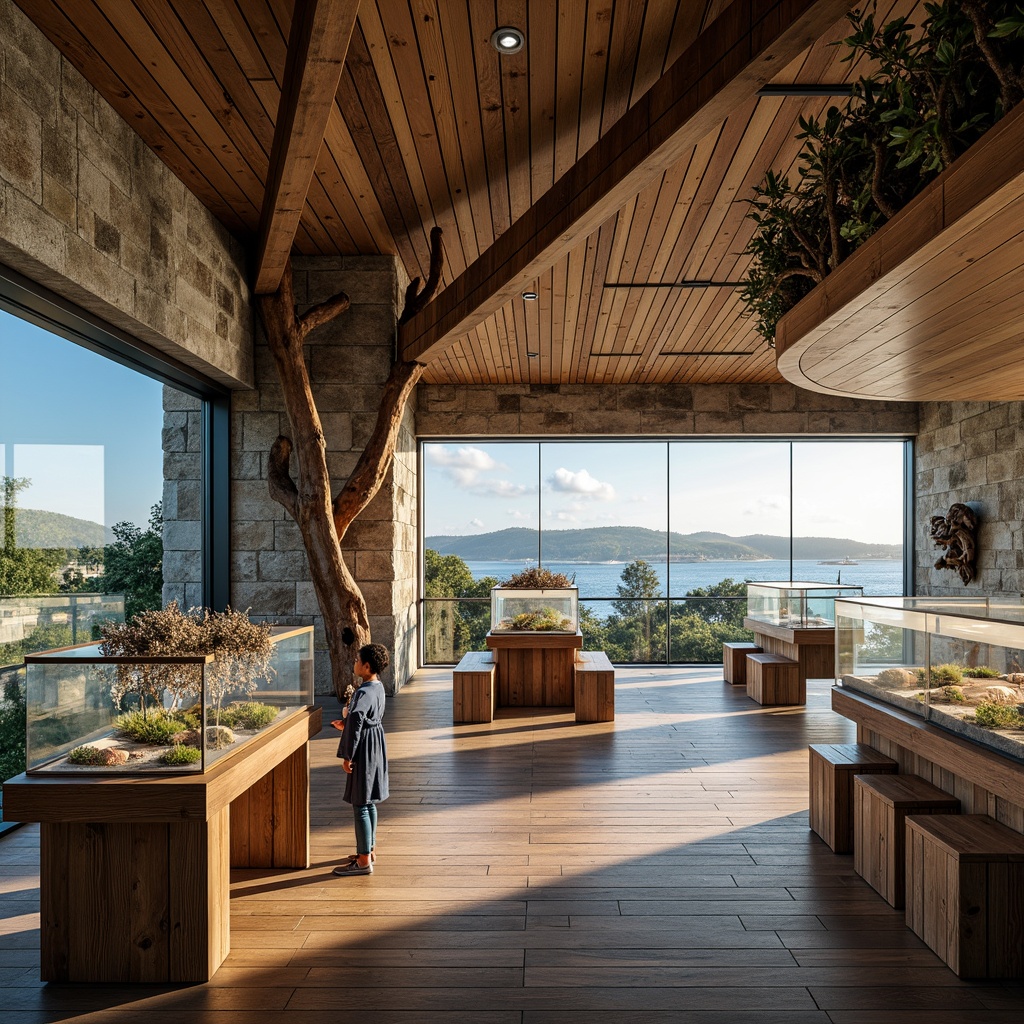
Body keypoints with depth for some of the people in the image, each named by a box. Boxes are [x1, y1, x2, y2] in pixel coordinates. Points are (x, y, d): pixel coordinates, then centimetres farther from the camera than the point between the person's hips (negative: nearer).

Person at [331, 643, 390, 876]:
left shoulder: (363, 692, -23)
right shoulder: (378, 687, 6)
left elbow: (356, 721, -29)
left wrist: (347, 755, -22)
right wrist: (346, 724, 16)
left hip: (365, 751, -10)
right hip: (376, 745, 10)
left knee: (360, 805, 0)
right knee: (369, 802, 20)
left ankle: (364, 861, 9)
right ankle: (369, 849, 32)